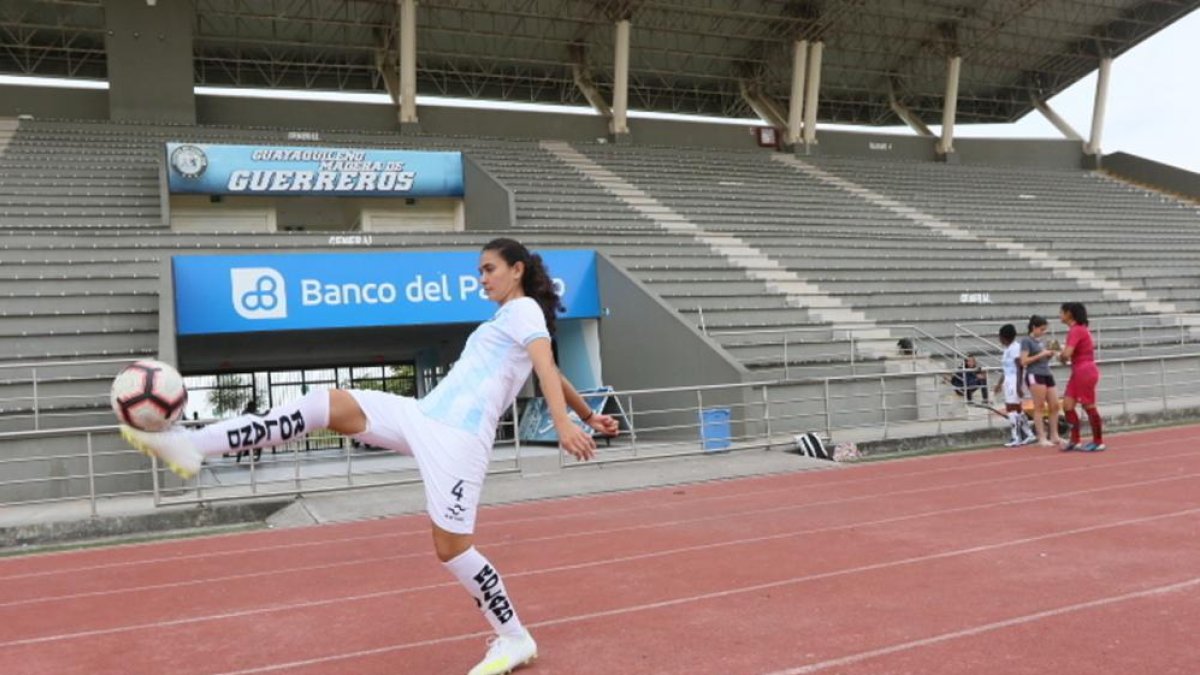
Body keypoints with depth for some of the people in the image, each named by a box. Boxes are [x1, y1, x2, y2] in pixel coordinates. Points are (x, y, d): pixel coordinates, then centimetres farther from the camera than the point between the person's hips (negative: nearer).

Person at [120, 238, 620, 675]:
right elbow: (555, 376, 32)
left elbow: (546, 366, -19)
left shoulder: (525, 309, -2)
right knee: (328, 404, -4)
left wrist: (564, 426, -32)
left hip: (456, 436, -9)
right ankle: (194, 445, -6)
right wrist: (588, 416, 42)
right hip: (421, 416, 9)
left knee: (451, 548, -8)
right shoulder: (509, 318, 25)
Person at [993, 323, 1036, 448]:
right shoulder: (1008, 348, 16)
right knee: (1016, 409, 13)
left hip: (1014, 381, -10)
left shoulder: (1015, 347, -13)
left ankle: (1017, 438, -5)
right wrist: (1000, 383, 26)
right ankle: (1029, 435, 19)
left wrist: (1018, 385, -21)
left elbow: (1019, 367, -17)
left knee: (1012, 409, -8)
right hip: (1008, 381, 10)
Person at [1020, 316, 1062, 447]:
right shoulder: (1026, 340, -3)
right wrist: (1041, 354, -13)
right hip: (1035, 375, -8)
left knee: (1054, 405, 4)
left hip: (1047, 375, 8)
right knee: (1039, 407, -7)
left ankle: (1054, 436, 11)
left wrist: (1050, 354, 5)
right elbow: (1024, 361, -10)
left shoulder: (1040, 341, 20)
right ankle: (1041, 438, -5)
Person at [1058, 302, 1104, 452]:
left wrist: (1060, 356, -1)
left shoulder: (1076, 330, -17)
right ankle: (1075, 441, 9)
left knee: (1089, 407, 0)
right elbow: (1092, 345, 24)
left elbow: (1066, 354, -26)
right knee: (1067, 405, 6)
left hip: (1085, 372, -10)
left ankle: (1098, 442, 10)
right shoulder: (1081, 328, 13)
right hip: (1078, 372, 10)